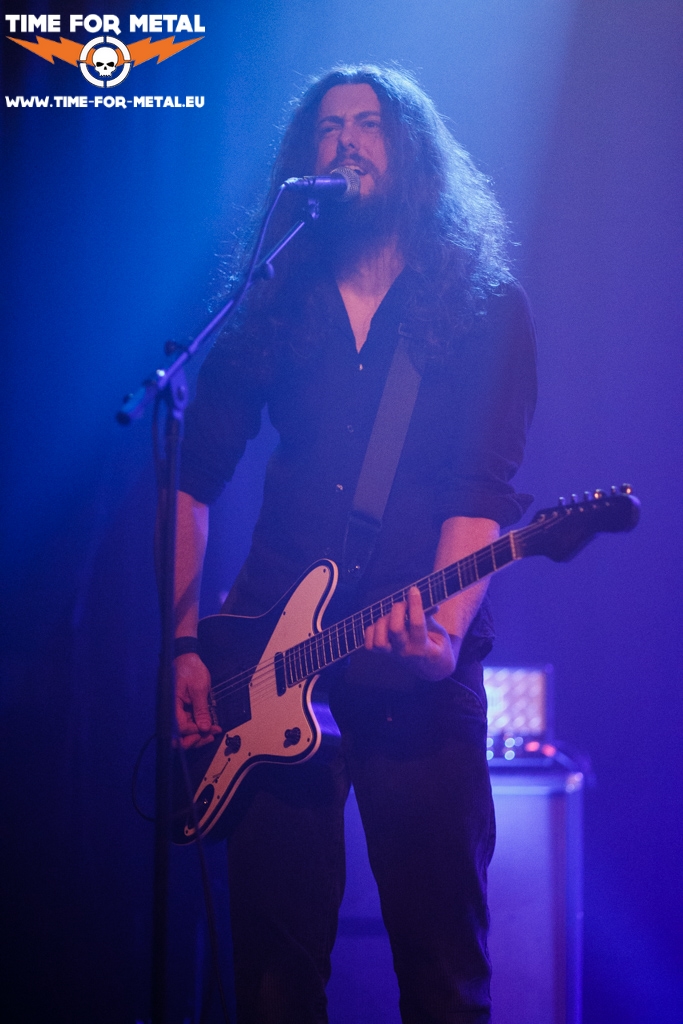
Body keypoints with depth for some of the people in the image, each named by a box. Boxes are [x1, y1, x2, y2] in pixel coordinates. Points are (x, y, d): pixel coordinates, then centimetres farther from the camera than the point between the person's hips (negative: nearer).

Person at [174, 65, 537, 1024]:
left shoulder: (487, 307, 4)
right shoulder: (271, 305, 12)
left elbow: (484, 490, -6)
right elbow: (194, 479, 11)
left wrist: (443, 632, -23)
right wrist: (186, 643, 2)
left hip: (422, 681, -2)